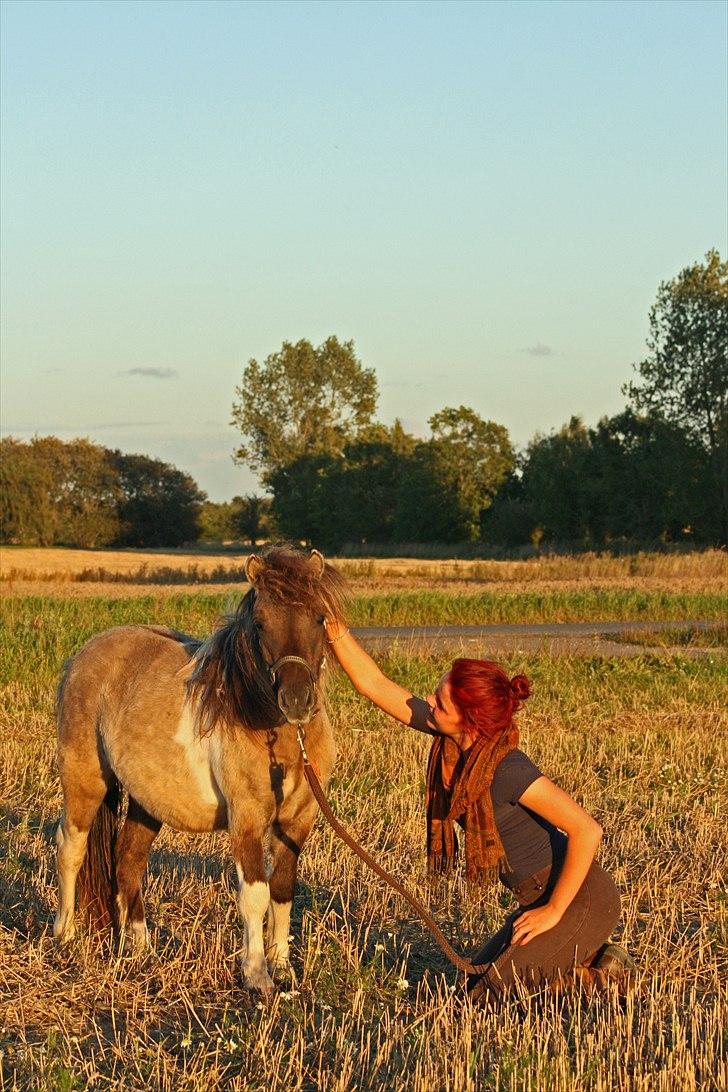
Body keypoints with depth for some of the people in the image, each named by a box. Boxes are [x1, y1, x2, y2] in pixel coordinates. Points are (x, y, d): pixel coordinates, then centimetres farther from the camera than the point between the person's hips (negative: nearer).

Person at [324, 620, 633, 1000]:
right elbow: (373, 683, -1)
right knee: (476, 977, 19)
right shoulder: (451, 739, -6)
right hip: (541, 896, 9)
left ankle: (600, 977, 2)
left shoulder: (507, 769, -28)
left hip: (581, 900, -9)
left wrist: (554, 911, -22)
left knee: (487, 994, -11)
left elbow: (587, 830, -29)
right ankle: (588, 958, 19)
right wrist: (334, 627, -12)